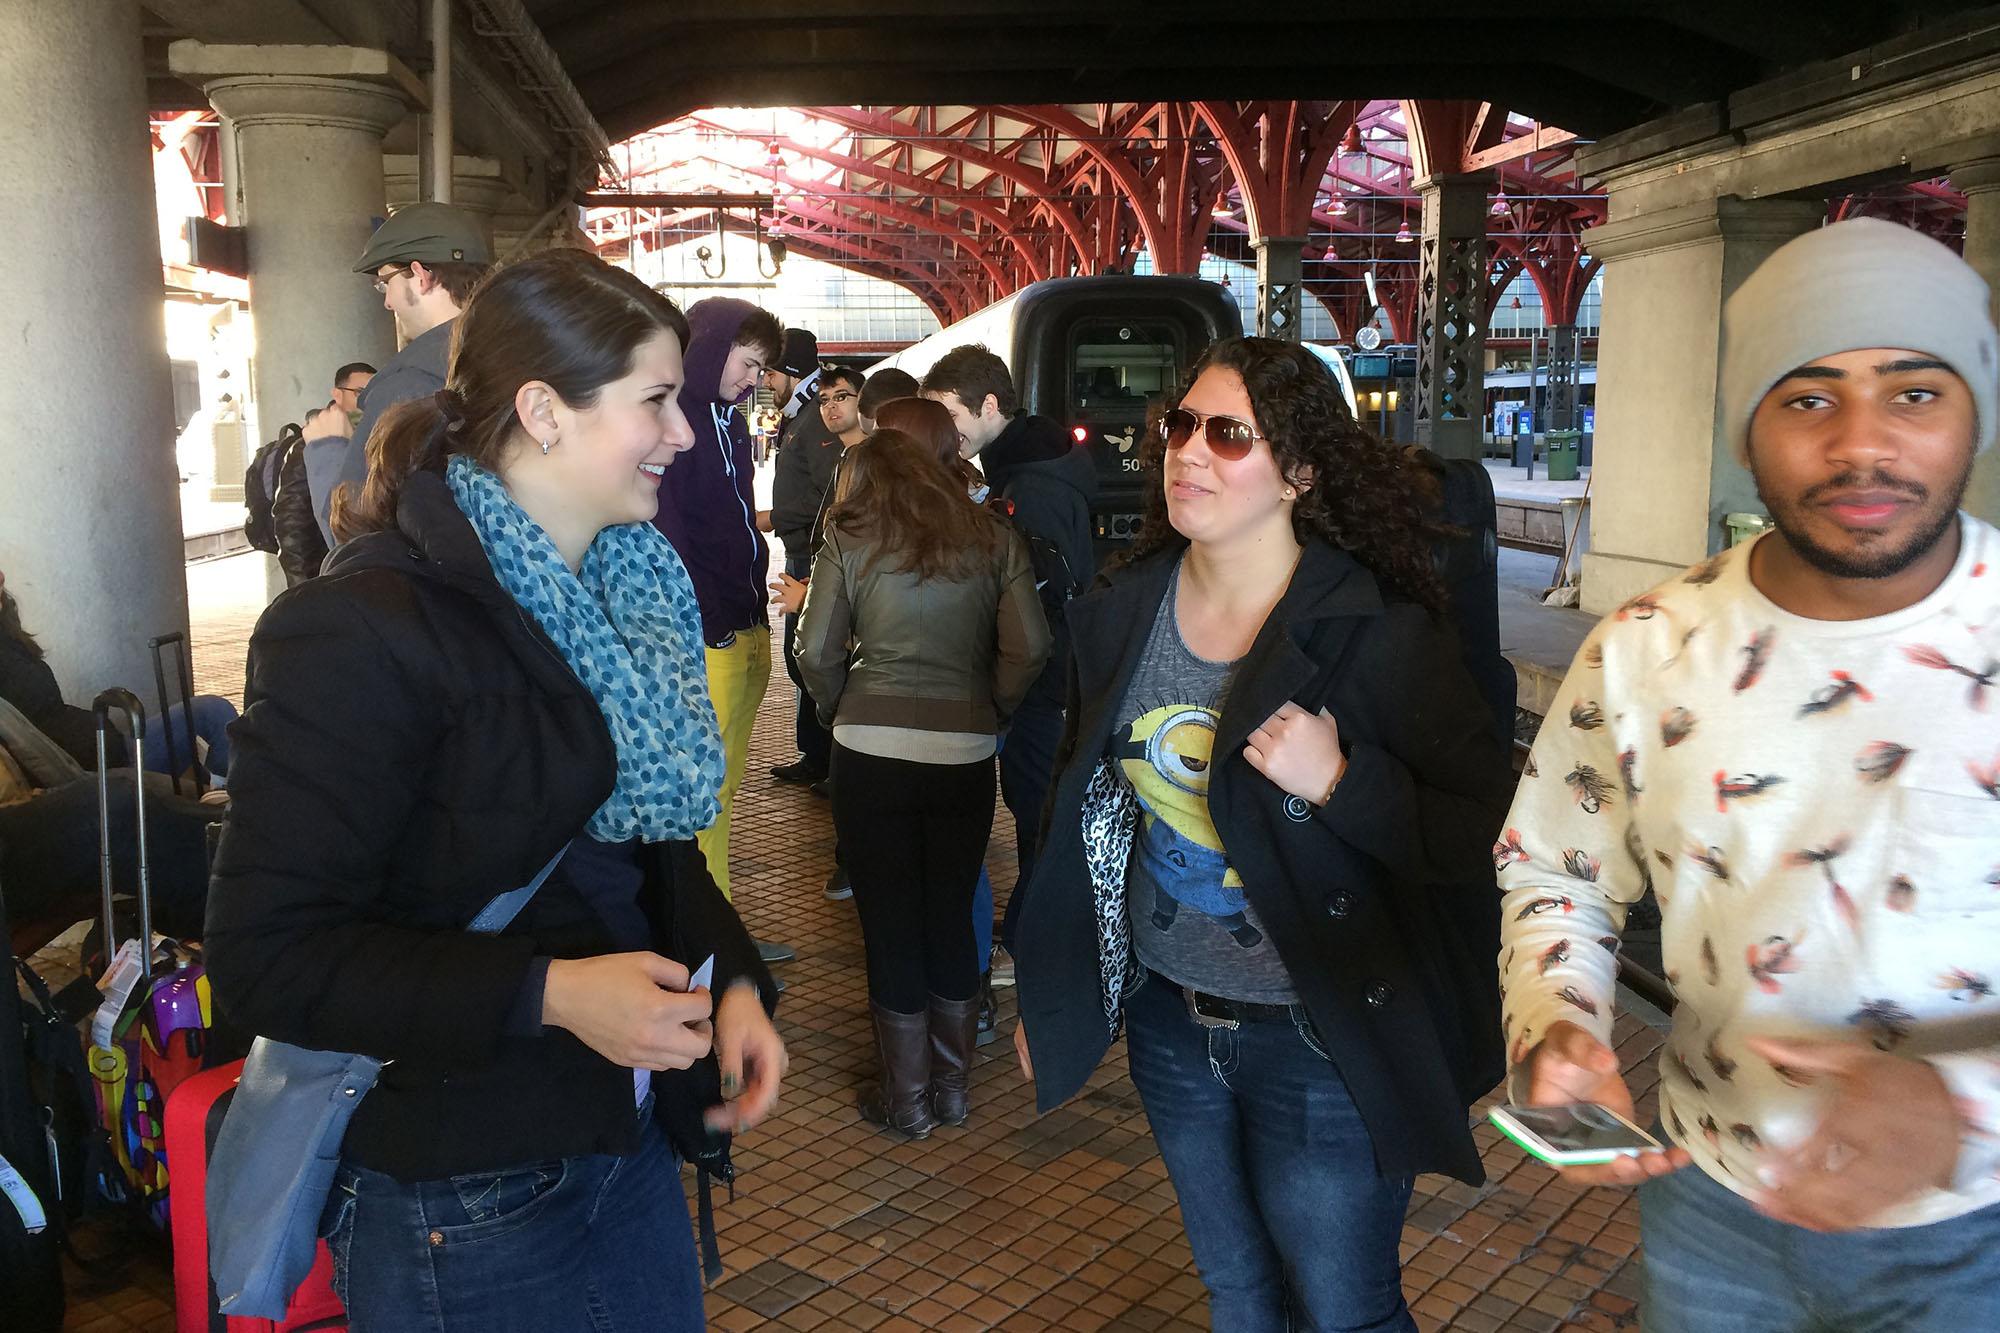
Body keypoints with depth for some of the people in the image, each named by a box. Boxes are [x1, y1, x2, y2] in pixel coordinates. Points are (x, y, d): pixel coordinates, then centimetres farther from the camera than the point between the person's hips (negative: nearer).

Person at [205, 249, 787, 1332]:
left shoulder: (626, 591, 4)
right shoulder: (362, 631, -21)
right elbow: (269, 953, -21)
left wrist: (730, 977, -3)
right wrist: (546, 993, -27)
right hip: (460, 1194, -7)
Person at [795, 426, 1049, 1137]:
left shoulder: (849, 541, 2)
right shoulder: (994, 540, 5)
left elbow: (817, 653, -3)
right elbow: (1029, 648, -4)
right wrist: (990, 709, 11)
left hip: (870, 752, -2)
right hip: (965, 752, 2)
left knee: (890, 922, 9)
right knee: (952, 917, 16)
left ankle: (906, 1096, 20)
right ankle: (951, 1085, 28)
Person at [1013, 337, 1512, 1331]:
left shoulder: (1376, 634, -19)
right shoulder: (1120, 613, -3)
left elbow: (1487, 836, -17)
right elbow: (1080, 808, 8)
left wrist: (1340, 783, -32)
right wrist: (1047, 992, 13)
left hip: (1324, 1048, -5)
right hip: (1170, 1023, 5)